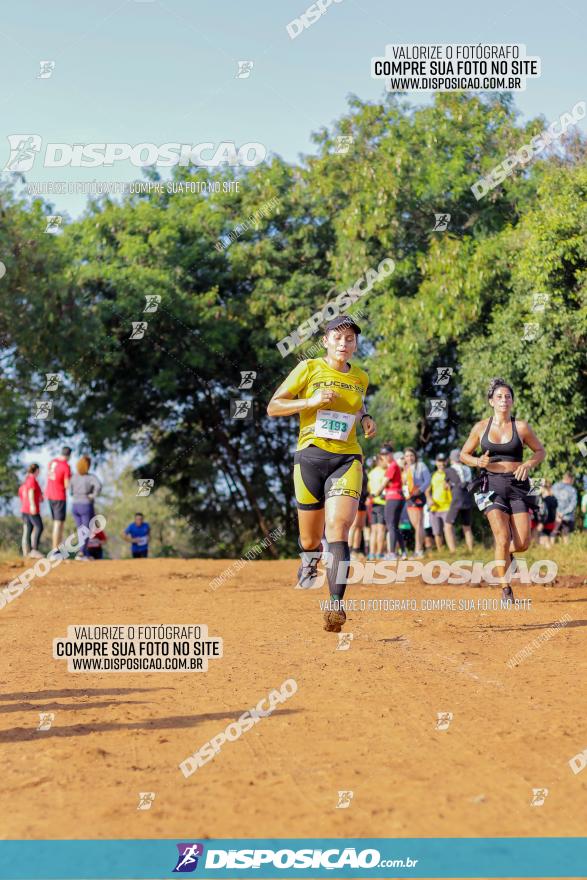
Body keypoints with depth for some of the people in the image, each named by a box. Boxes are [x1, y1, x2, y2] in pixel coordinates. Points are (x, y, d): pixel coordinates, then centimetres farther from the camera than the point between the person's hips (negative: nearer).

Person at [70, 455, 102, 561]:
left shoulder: (74, 477, 1)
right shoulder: (91, 477, -14)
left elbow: (71, 491, 12)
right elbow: (98, 486, -33)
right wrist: (94, 495, -19)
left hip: (75, 507, 5)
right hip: (87, 507, -5)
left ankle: (85, 553, 20)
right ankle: (81, 554, -10)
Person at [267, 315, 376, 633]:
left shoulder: (360, 378, 10)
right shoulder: (309, 369, -1)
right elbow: (273, 407, -2)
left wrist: (365, 419, 10)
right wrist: (311, 401, -15)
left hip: (346, 460, 1)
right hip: (310, 456, -1)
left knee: (338, 529, -21)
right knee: (311, 540, 9)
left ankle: (336, 603, -27)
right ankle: (309, 559, 48)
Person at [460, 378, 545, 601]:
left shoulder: (521, 427, 1)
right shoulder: (481, 427, 3)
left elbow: (540, 451, 11)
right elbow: (464, 454, 13)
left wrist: (528, 464, -9)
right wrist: (478, 461, -9)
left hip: (517, 484, 1)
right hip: (492, 484, -1)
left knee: (522, 543, -5)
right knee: (503, 537, -14)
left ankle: (506, 553, 33)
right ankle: (506, 589, -2)